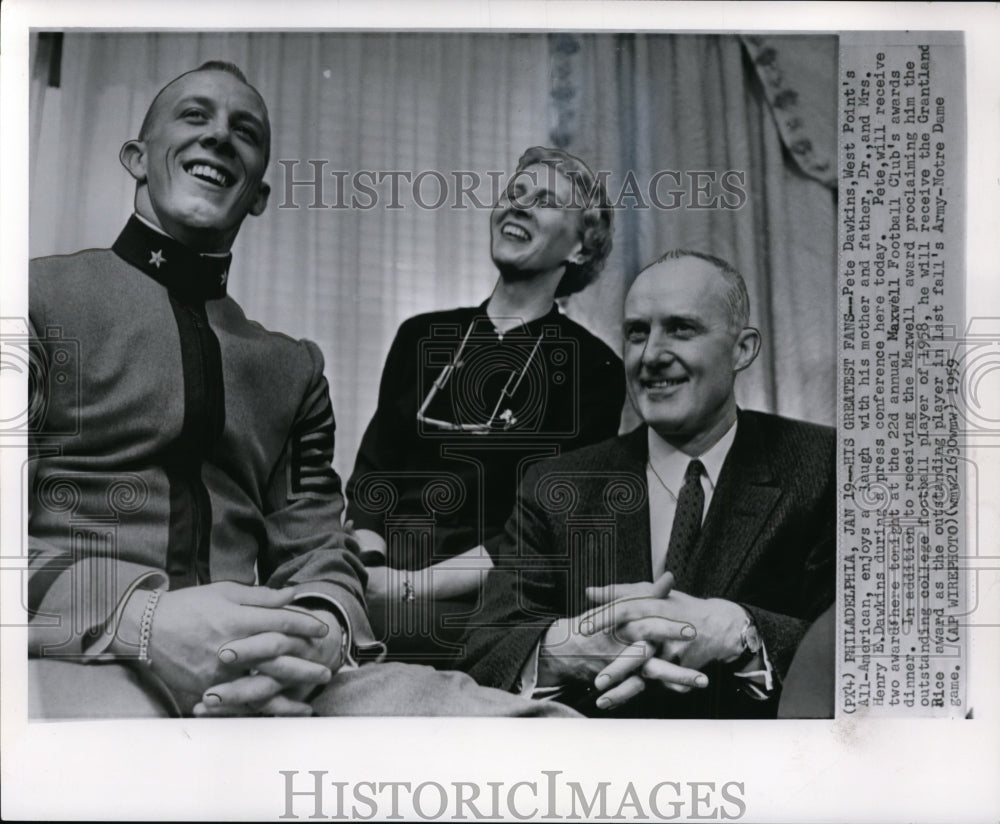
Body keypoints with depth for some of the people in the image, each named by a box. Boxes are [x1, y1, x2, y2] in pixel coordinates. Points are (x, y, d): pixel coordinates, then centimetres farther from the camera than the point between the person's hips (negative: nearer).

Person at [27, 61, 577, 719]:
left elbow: (319, 555, 14)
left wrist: (320, 630, -11)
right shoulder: (42, 295, 6)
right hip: (78, 659, -4)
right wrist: (141, 619, -22)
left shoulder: (294, 368, 22)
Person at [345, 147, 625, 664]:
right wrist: (370, 564, -9)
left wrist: (411, 584, -14)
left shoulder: (594, 369, 0)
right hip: (384, 590, 3)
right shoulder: (422, 337, 13)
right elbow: (371, 471, 10)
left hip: (487, 608, -3)